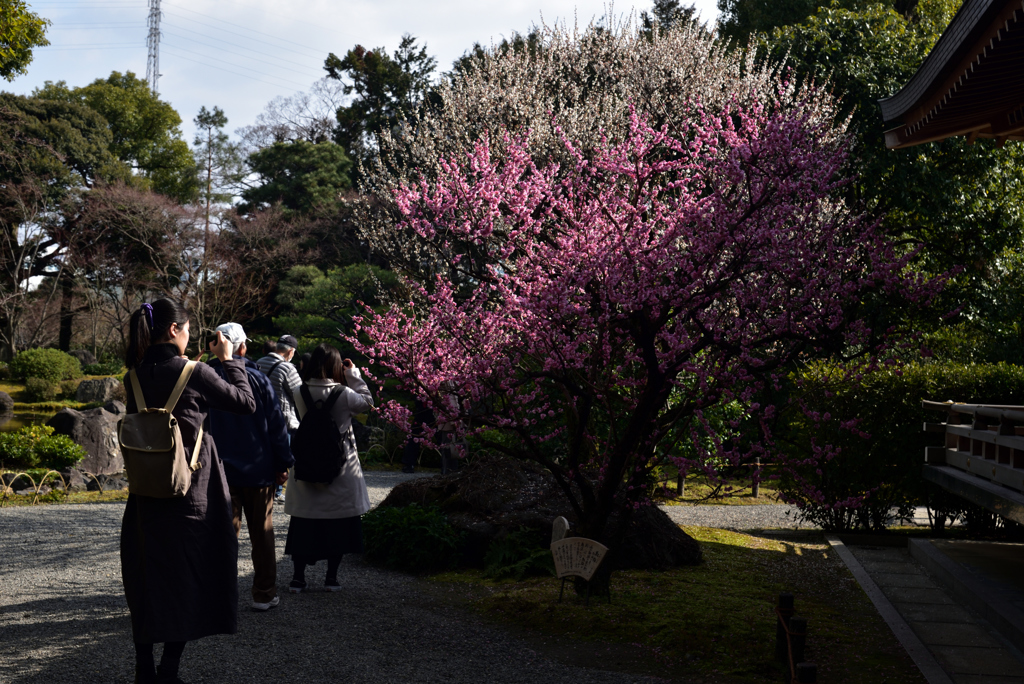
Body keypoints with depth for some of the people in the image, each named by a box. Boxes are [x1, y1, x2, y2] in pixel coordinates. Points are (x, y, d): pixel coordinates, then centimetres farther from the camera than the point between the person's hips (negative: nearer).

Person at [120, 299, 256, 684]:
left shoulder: (136, 375, 1)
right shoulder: (193, 372, -13)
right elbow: (246, 403, -5)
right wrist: (228, 360, 6)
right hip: (191, 492, -5)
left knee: (147, 578, 14)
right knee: (186, 579, 6)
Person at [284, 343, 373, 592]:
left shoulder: (300, 393, -8)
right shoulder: (343, 394, -15)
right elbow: (367, 402, 3)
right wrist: (354, 374, 6)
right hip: (339, 467, -2)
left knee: (303, 521, 10)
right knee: (339, 521, 9)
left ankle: (298, 577, 13)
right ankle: (331, 577, 14)